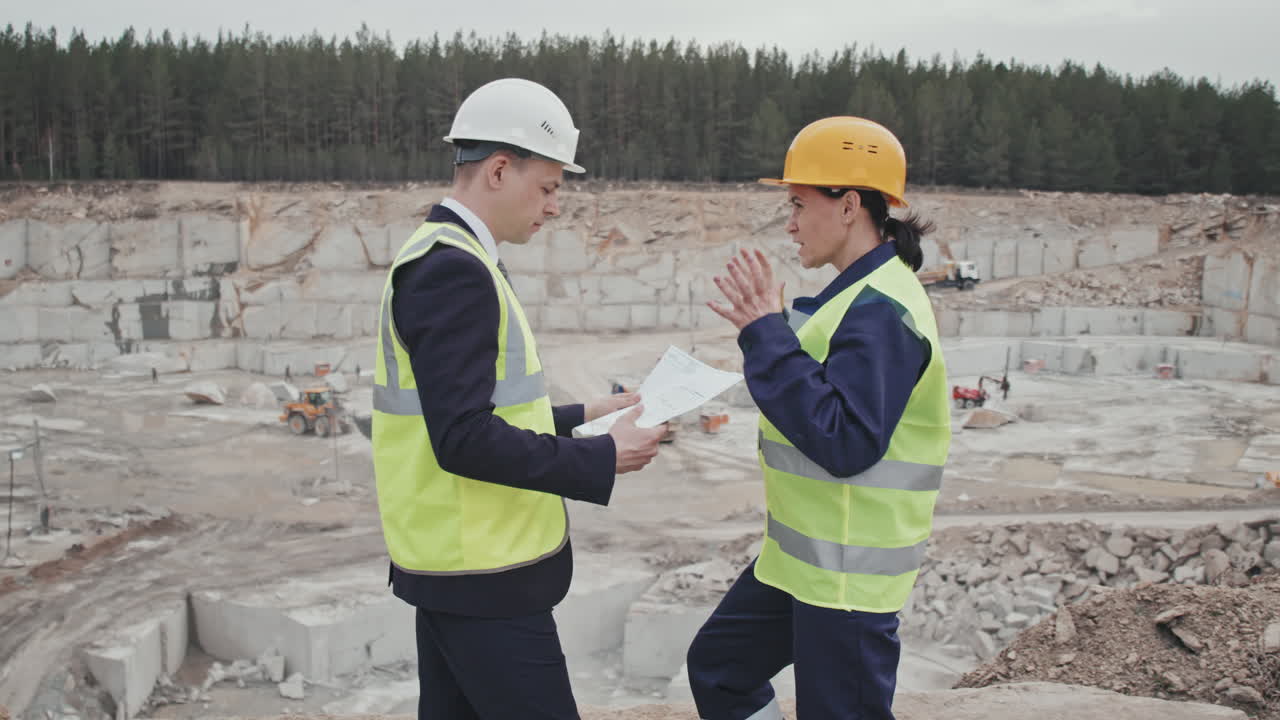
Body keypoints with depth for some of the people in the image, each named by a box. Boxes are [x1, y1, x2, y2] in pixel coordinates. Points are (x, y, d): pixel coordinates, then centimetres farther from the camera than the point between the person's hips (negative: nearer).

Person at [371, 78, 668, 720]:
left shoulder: (436, 258, 12)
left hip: (449, 567, 10)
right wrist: (601, 458, -18)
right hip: (484, 578, -10)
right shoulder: (454, 270, -19)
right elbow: (464, 441, -25)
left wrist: (576, 417, 11)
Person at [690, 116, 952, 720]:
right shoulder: (861, 294, 9)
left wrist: (767, 335, -26)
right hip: (803, 553, 10)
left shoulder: (881, 311, -22)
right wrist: (768, 332, 5)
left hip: (847, 574, -10)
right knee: (716, 665, 20)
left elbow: (845, 442, -29)